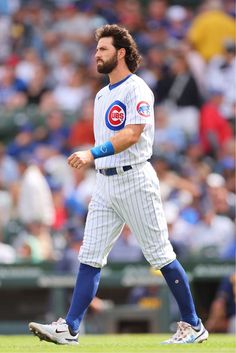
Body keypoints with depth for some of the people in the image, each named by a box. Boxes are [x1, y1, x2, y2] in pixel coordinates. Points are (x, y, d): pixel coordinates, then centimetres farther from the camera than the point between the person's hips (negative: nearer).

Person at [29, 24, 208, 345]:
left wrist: (93, 154, -32)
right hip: (105, 184, 8)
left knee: (160, 256, -2)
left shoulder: (136, 90, -10)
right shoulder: (102, 95, 18)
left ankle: (193, 326, 7)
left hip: (135, 180, -8)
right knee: (90, 258, 0)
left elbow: (132, 135, -23)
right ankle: (69, 329, -4)